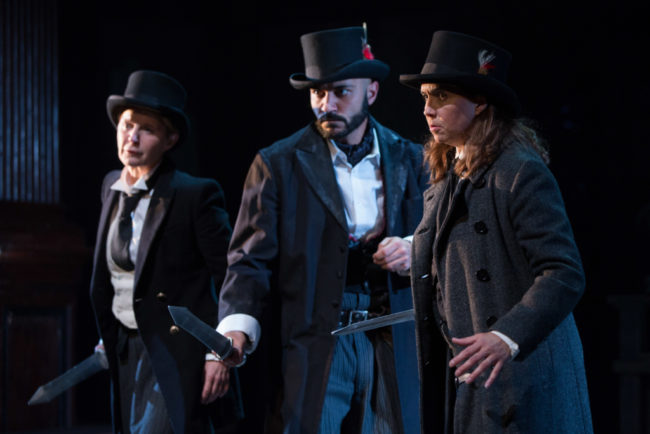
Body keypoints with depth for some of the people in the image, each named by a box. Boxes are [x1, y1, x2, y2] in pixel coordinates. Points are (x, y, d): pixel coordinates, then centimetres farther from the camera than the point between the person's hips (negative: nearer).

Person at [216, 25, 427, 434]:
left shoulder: (411, 161, 11)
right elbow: (251, 261, -2)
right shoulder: (278, 165, 4)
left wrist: (416, 250, -9)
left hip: (393, 351, 3)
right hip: (312, 350, -2)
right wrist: (237, 327, -19)